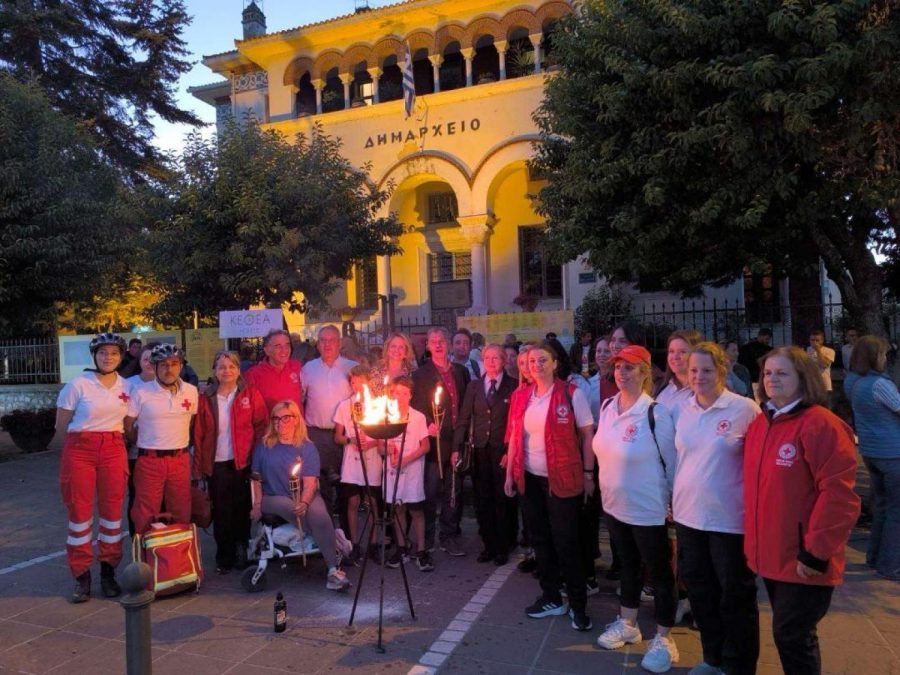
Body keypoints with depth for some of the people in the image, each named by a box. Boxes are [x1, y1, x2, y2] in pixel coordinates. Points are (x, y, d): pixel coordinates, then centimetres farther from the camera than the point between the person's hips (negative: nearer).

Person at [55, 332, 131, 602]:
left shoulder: (127, 387, 5)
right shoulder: (78, 385, -4)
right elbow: (61, 426, 3)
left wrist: (112, 439, 4)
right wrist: (85, 438, 7)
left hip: (114, 451, 3)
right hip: (79, 451, -2)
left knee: (112, 510, 6)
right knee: (80, 511, 3)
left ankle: (108, 572, 18)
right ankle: (81, 575, 14)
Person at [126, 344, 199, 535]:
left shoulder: (191, 391, 3)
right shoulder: (141, 393, -5)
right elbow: (127, 427, 2)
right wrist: (145, 444, 10)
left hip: (181, 460, 2)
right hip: (149, 461, -2)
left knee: (182, 514, 10)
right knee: (145, 517, 4)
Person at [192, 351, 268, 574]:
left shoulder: (251, 395, 1)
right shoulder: (206, 399, 4)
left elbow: (261, 426, 0)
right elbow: (199, 434, 4)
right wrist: (198, 467, 0)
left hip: (243, 463, -1)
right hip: (216, 464, 1)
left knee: (242, 509, 6)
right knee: (221, 512, 7)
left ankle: (242, 554, 22)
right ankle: (224, 558, 21)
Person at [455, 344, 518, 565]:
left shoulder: (514, 386, -1)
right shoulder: (474, 386, 9)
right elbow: (464, 419, 6)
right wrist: (457, 448, -2)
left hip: (504, 451, -3)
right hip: (480, 450, 3)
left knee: (502, 500, 4)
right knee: (482, 500, 7)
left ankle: (502, 547, 18)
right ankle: (488, 545, 22)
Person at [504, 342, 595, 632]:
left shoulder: (571, 393, -9)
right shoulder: (521, 396, 4)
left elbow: (587, 435, -5)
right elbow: (515, 437, 8)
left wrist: (588, 473, -6)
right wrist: (510, 474, 7)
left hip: (563, 479, -5)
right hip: (530, 478, 5)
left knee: (566, 543, 3)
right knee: (540, 540, 14)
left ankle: (578, 604, 18)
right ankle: (551, 598, 30)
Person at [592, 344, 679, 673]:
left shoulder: (655, 412, -20)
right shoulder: (607, 407, 0)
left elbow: (671, 460, -13)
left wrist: (674, 501, -6)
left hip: (648, 508, -6)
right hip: (614, 504, 7)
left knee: (659, 571, 9)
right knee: (627, 565, 22)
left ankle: (664, 640, 25)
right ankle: (627, 624, 39)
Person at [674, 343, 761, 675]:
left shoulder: (745, 408, -12)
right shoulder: (683, 410, 3)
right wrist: (673, 498, 15)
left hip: (730, 518, -5)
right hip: (688, 514, 5)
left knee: (735, 595, 10)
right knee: (699, 588, 17)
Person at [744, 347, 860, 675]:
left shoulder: (820, 424, -17)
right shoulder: (760, 423, 7)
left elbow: (839, 494, -21)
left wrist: (816, 551, -20)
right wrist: (754, 538, 15)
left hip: (804, 560, -7)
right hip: (771, 553, 7)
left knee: (791, 634, 3)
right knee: (792, 633, 20)